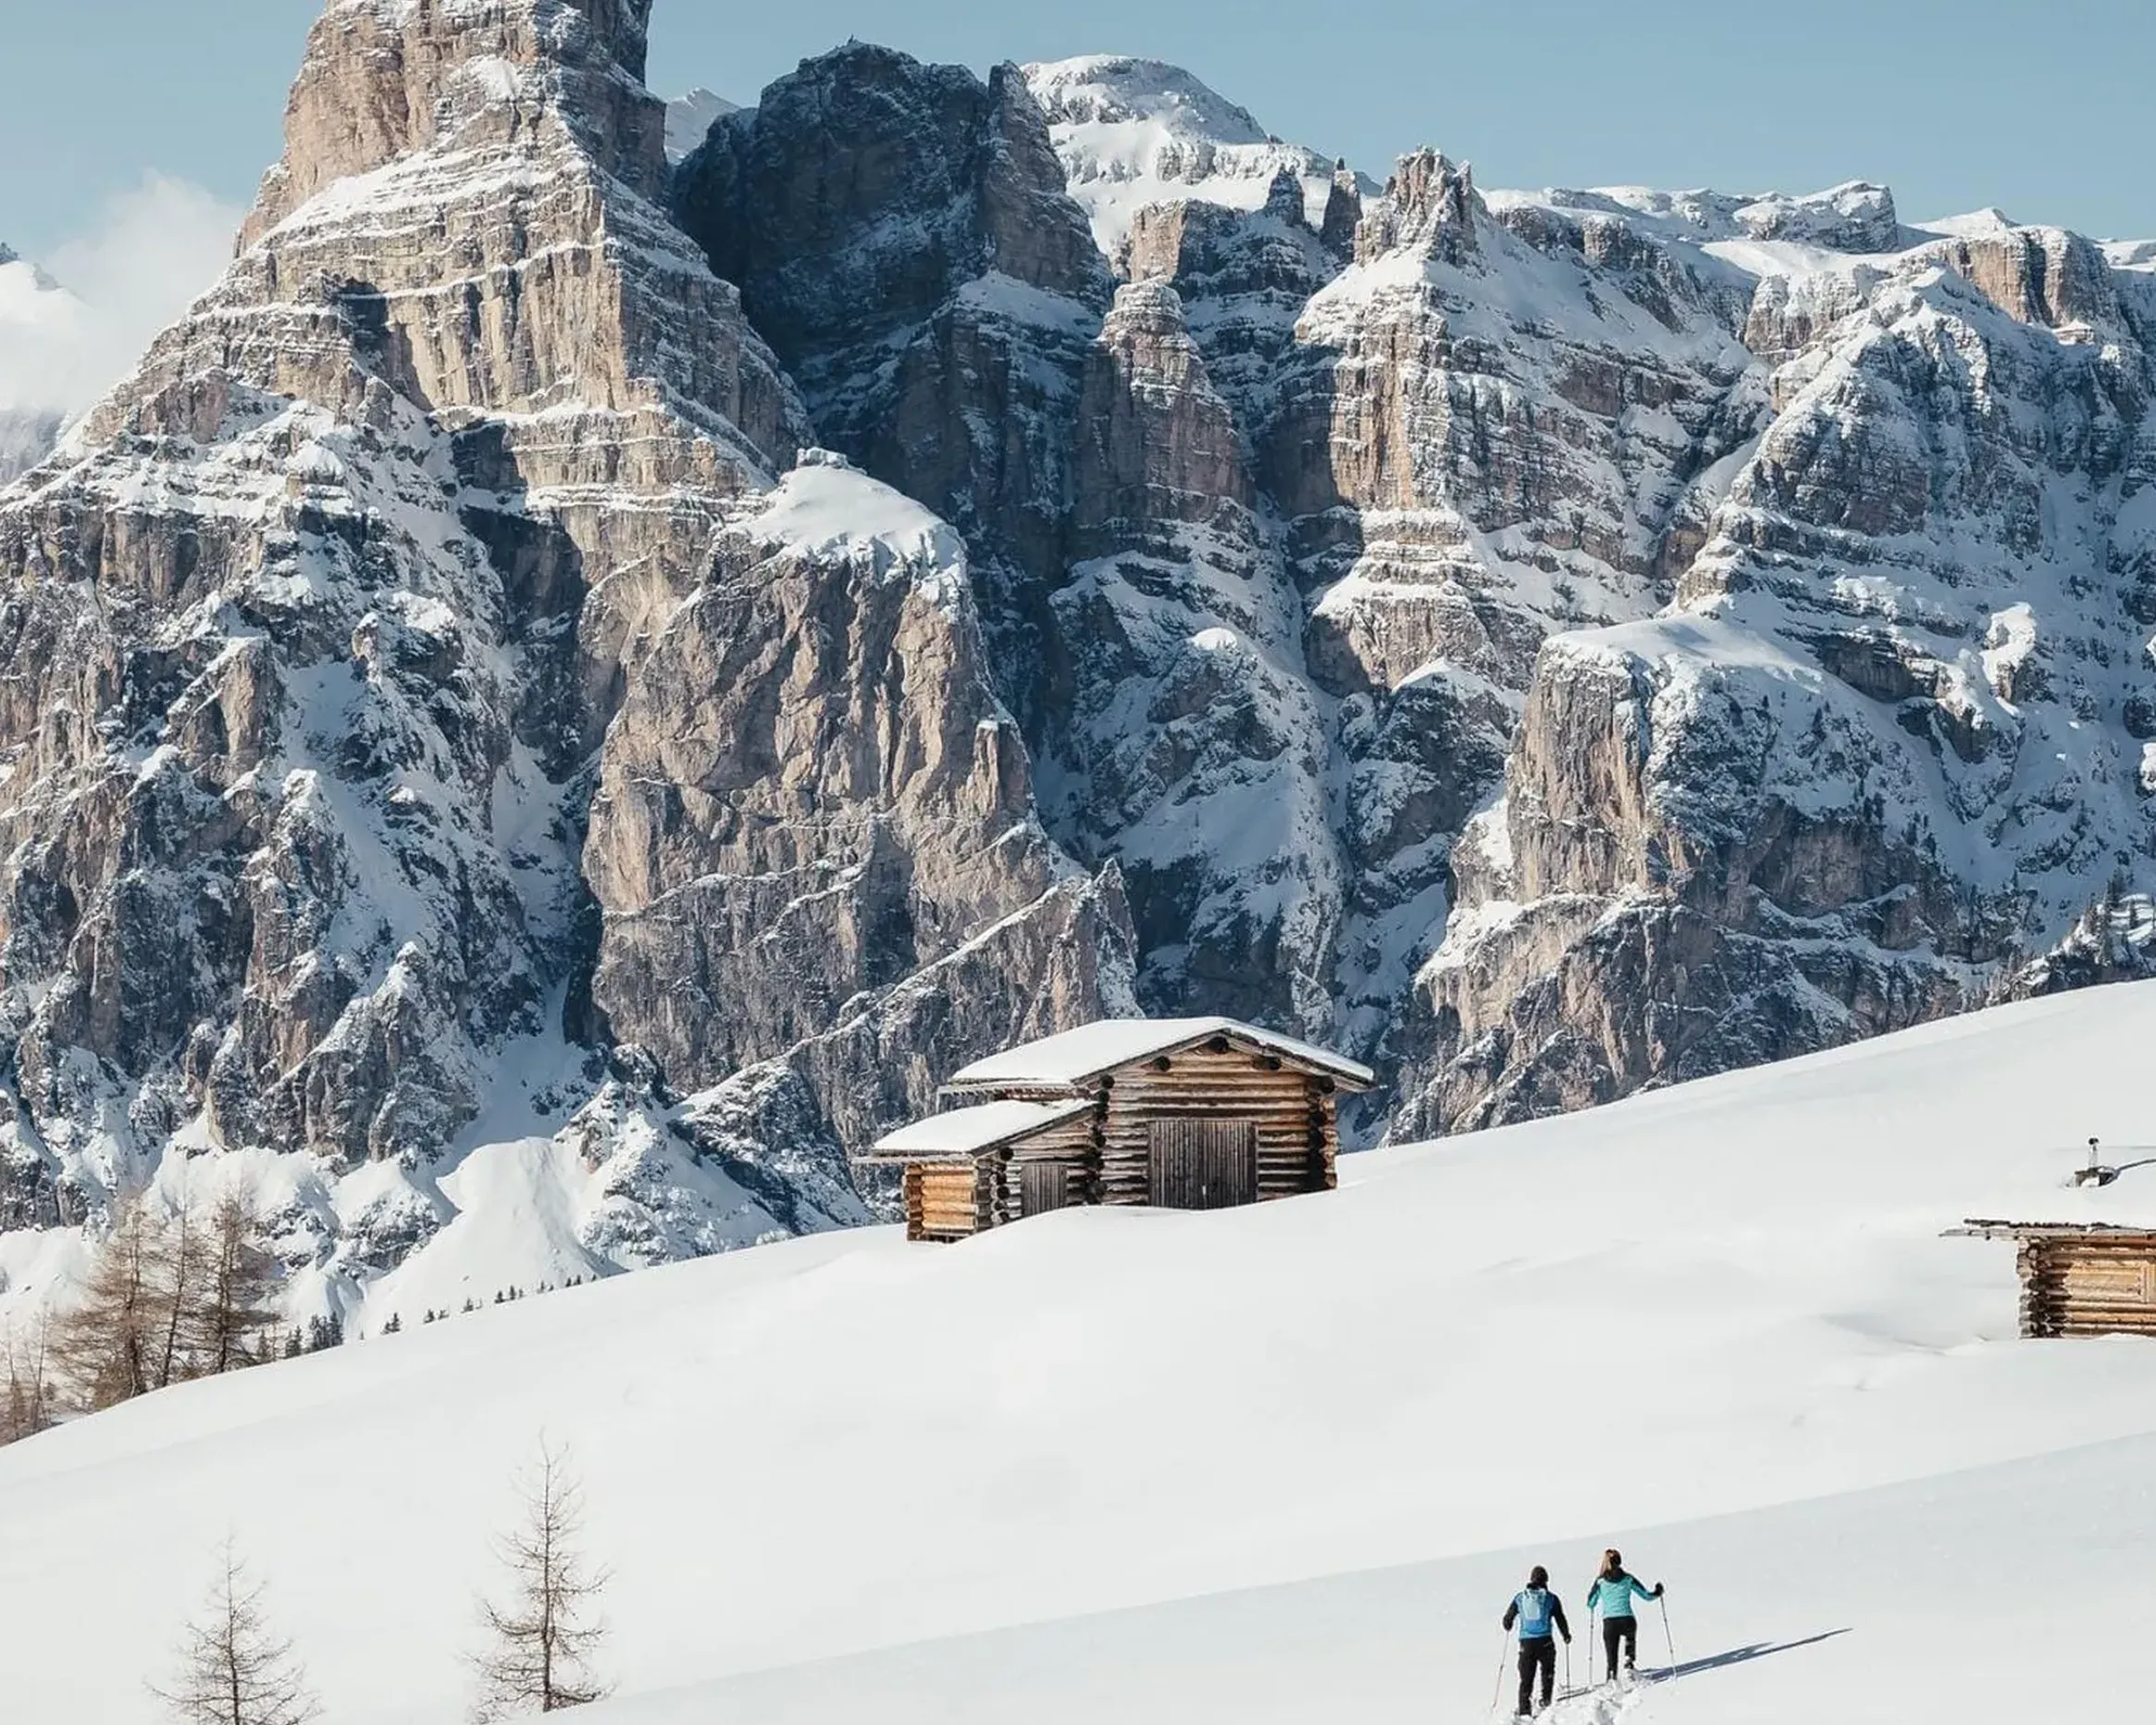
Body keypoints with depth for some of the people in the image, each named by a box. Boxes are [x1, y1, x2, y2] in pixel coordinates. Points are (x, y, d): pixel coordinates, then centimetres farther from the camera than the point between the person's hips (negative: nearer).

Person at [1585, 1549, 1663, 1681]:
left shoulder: (1600, 1582, 1)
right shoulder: (1628, 1579, 2)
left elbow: (1590, 1604, 6)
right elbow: (1646, 1596, 8)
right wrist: (1657, 1593, 29)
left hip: (1609, 1622, -1)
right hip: (1627, 1620, 1)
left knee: (1612, 1657, 10)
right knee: (1630, 1638, 35)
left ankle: (1612, 1679, -4)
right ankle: (1629, 1663, 17)